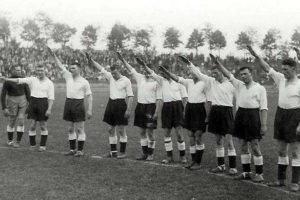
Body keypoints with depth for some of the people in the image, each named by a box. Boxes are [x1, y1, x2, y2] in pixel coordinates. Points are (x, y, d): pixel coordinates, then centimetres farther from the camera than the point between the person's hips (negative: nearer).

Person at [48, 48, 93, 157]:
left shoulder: (84, 82, -6)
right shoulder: (68, 76, 7)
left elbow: (89, 96, -6)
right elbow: (60, 66, 9)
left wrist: (89, 110, -12)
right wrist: (53, 55, 1)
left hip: (78, 104, -5)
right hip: (68, 103, 6)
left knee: (79, 129, -1)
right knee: (70, 129, 10)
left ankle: (80, 150, 4)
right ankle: (72, 149, 19)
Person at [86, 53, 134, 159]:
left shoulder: (126, 81, -8)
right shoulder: (110, 77, 8)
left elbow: (130, 96, -9)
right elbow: (100, 68, 5)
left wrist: (128, 110, -16)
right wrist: (90, 60, -5)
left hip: (121, 104, -6)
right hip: (111, 103, 6)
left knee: (121, 130, -1)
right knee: (111, 129, 9)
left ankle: (123, 152, 7)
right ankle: (113, 151, 19)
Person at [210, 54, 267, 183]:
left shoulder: (260, 88, -3)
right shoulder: (239, 85, 10)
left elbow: (264, 108, -7)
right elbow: (227, 74, 6)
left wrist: (264, 125, -13)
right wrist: (217, 63, -6)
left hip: (253, 116, -5)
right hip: (240, 115, 5)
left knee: (255, 146, -2)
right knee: (243, 145, 10)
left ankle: (259, 174, 7)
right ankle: (246, 172, 19)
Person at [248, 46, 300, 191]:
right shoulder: (281, 79, 7)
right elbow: (267, 68, 8)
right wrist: (255, 55, -2)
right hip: (280, 115, 6)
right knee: (281, 150, 12)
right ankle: (281, 179, 21)